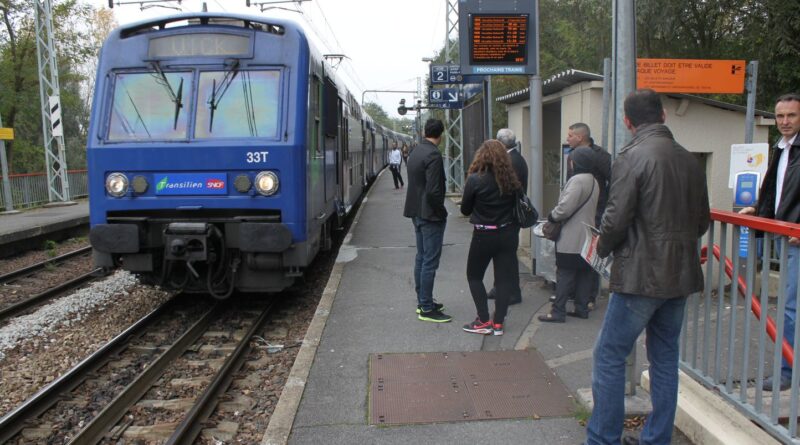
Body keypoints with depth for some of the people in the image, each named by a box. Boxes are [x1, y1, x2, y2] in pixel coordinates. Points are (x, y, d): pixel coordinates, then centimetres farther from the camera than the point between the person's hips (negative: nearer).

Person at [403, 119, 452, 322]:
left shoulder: (415, 152, 10)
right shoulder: (433, 155, -18)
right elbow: (433, 191, -24)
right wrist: (441, 212, -10)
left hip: (417, 213, 9)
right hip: (430, 215, -9)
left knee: (421, 258, 16)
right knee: (430, 262, -4)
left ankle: (422, 302, 26)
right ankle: (426, 309, 2)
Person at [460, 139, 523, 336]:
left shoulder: (475, 179, -14)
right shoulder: (511, 179, -3)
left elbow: (465, 209, -3)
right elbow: (517, 204, 8)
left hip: (484, 235, -3)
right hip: (508, 234, 4)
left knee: (474, 276, 13)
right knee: (504, 277, 10)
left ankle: (484, 321, 10)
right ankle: (498, 323, 13)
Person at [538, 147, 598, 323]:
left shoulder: (577, 180, -18)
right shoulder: (594, 181, 13)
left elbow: (565, 208, -22)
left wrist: (551, 216, -3)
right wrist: (556, 216, 15)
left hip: (571, 240, -9)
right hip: (587, 237, 9)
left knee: (564, 275, -5)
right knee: (584, 274, 12)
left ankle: (558, 312, -2)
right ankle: (582, 308, 19)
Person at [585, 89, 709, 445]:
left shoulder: (632, 157, -13)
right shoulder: (689, 159, 8)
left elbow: (616, 219, -16)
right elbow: (702, 221, 14)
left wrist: (602, 248, 2)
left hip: (641, 276, -7)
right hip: (681, 275, 7)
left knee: (609, 356, 3)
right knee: (665, 357, 16)